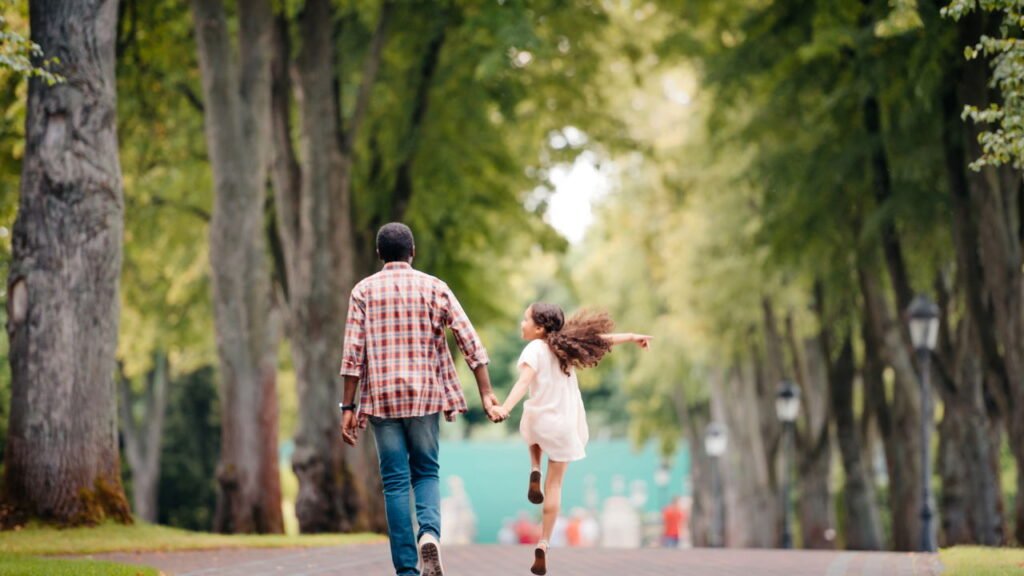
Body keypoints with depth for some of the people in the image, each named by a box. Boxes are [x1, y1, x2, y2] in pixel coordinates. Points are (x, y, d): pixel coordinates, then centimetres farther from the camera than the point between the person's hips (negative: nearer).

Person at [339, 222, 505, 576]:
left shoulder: (364, 291, 2)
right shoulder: (433, 288, 4)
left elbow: (353, 352, -4)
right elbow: (469, 342, -2)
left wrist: (348, 407, -2)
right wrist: (486, 393, 0)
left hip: (382, 397, -1)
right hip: (425, 395, 1)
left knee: (395, 481, 4)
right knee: (426, 472, 15)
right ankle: (429, 531, -14)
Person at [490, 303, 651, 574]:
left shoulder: (534, 350, -10)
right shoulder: (565, 344, 6)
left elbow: (524, 381, -27)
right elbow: (600, 339, 18)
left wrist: (505, 408, -41)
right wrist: (632, 337, 33)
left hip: (538, 422, -3)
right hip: (564, 425, 3)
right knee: (554, 485, 8)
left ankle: (534, 472, 13)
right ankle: (543, 544, 2)